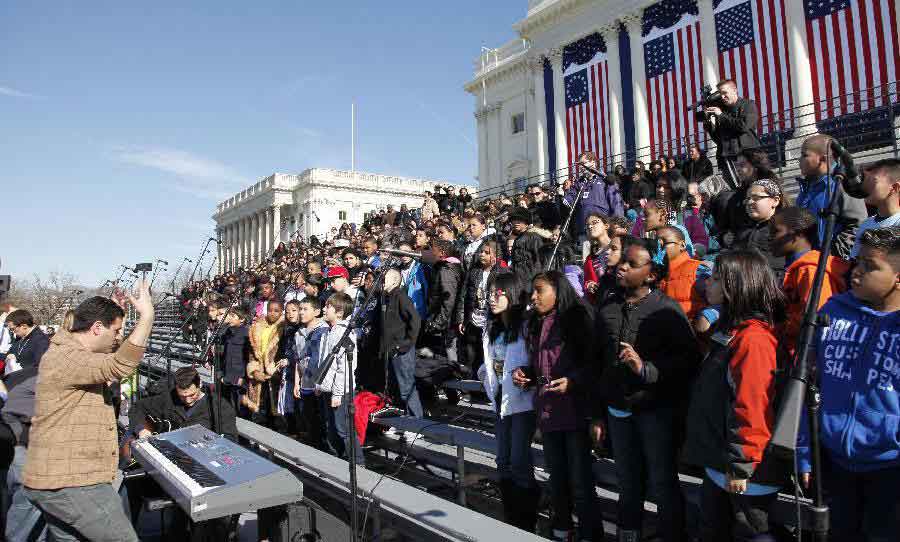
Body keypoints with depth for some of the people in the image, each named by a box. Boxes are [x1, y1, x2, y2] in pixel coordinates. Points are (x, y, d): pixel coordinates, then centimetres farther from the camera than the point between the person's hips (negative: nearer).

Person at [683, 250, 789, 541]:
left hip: (746, 472, -9)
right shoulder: (731, 331, 9)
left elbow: (751, 408, -27)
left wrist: (740, 467, -22)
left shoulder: (753, 339, -23)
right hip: (717, 464, 9)